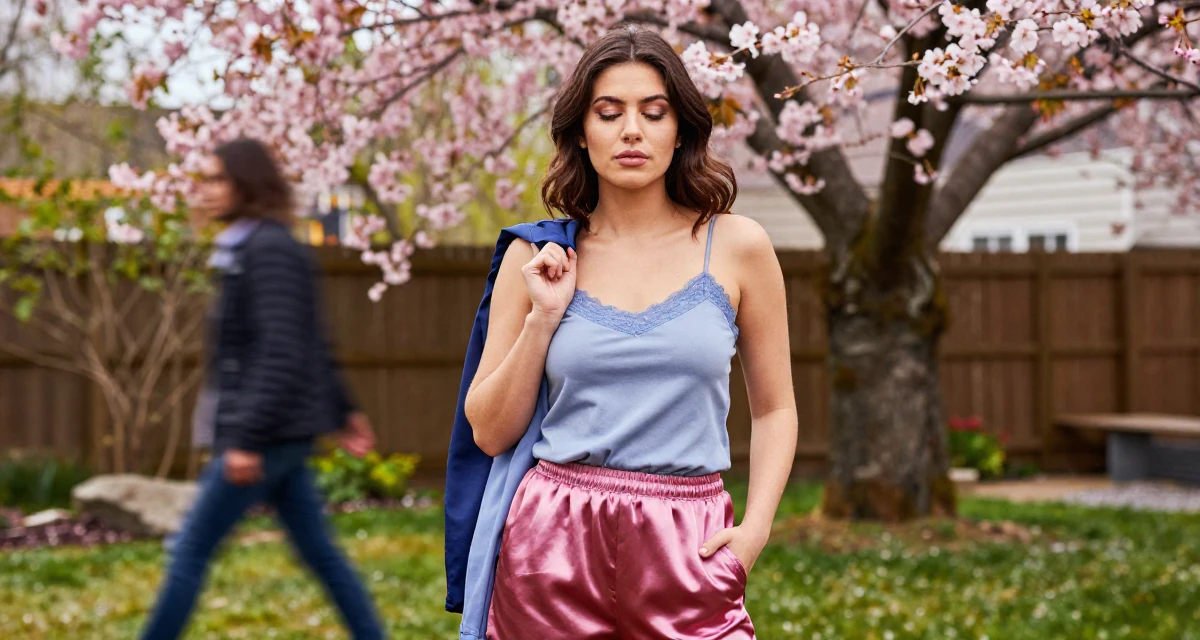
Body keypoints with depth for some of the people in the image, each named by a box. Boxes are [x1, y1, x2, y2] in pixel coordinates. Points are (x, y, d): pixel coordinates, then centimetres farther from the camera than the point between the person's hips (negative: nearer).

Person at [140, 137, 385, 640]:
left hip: (269, 433, -10)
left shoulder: (269, 250, -15)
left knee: (190, 551, -3)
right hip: (279, 434, 10)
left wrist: (247, 440, -25)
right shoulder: (249, 250, 15)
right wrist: (342, 411, 25)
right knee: (318, 551, 11)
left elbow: (281, 353, -22)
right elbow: (314, 347, 21)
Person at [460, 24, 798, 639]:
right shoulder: (536, 258, 4)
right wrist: (543, 317, -6)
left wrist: (755, 528, -4)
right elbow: (490, 432, 5)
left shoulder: (736, 247, 2)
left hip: (688, 549, 0)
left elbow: (774, 408, 9)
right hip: (552, 543, 1)